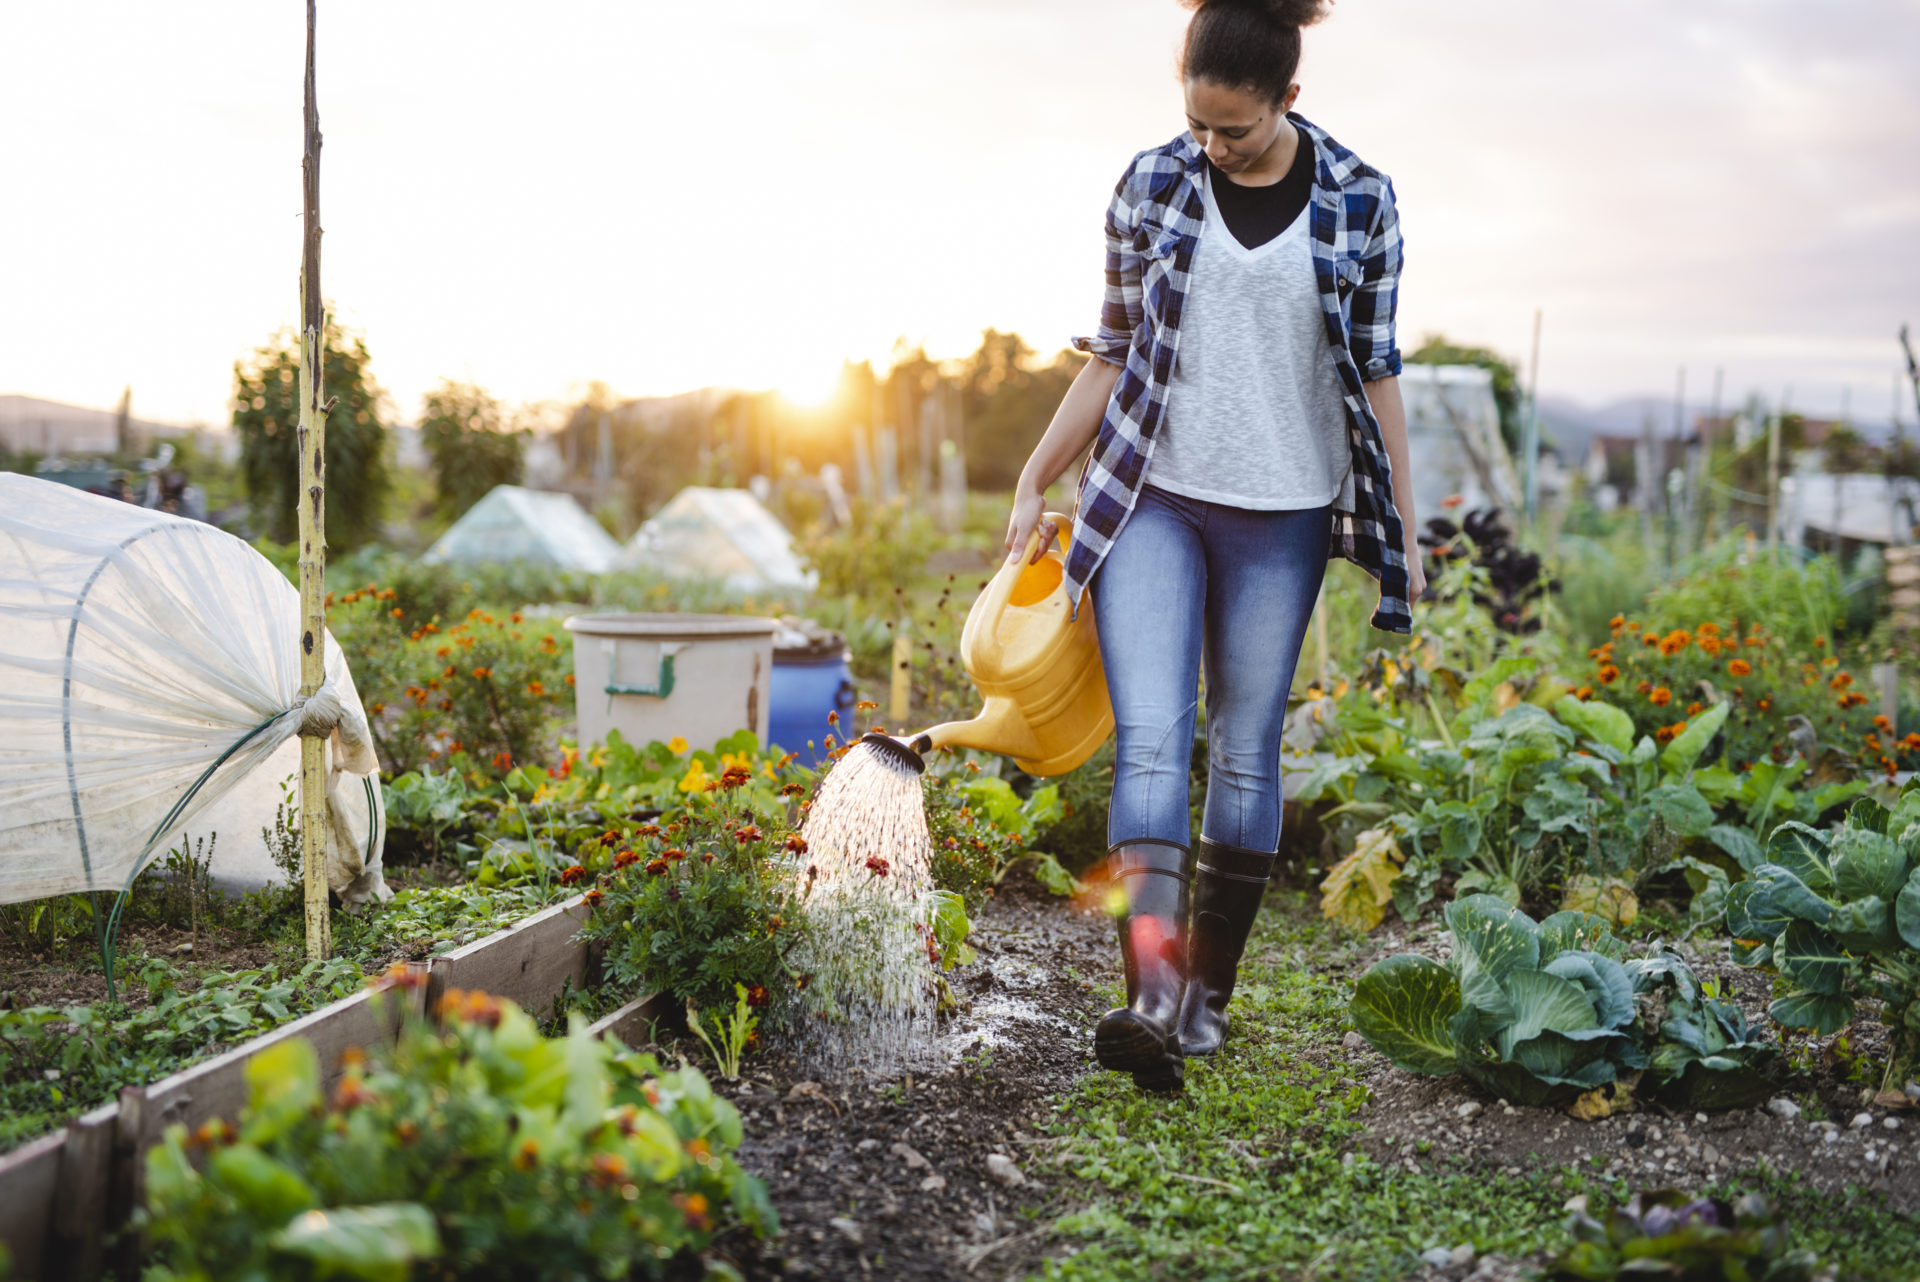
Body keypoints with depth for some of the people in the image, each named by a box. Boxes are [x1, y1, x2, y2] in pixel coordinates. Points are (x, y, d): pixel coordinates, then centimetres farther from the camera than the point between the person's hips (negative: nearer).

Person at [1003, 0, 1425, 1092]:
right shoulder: (1151, 186, 2)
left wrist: (1406, 525, 3)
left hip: (1283, 516, 0)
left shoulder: (1359, 201, 0)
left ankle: (1210, 991, 17)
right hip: (1152, 499, 0)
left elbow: (1376, 370, 4)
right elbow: (1114, 354, 9)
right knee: (1151, 737, -14)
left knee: (1247, 749, 5)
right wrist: (1035, 483, 9)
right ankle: (1152, 996, -23)